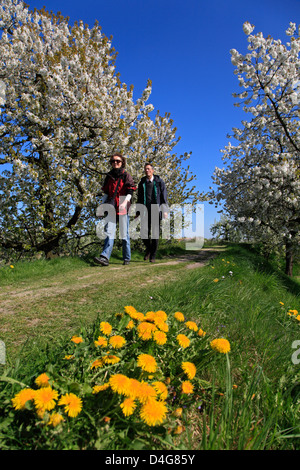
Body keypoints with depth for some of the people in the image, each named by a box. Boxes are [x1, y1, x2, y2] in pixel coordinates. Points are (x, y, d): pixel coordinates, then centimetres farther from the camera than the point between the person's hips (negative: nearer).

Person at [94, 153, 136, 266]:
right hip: (111, 208, 4)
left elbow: (130, 192, -5)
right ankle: (105, 257, -15)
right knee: (109, 232, -8)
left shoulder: (126, 175, 5)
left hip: (122, 208, -3)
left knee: (124, 234, 1)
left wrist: (125, 202, -21)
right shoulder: (109, 176, 18)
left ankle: (127, 258, 11)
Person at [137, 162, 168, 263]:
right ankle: (148, 248, 23)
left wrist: (165, 211, -7)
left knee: (155, 233, -1)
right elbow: (139, 198, 14)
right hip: (145, 210, 2)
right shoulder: (142, 183, 10)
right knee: (144, 232, -6)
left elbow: (164, 196, 1)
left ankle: (153, 256, 8)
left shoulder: (159, 182, 3)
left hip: (156, 211, -2)